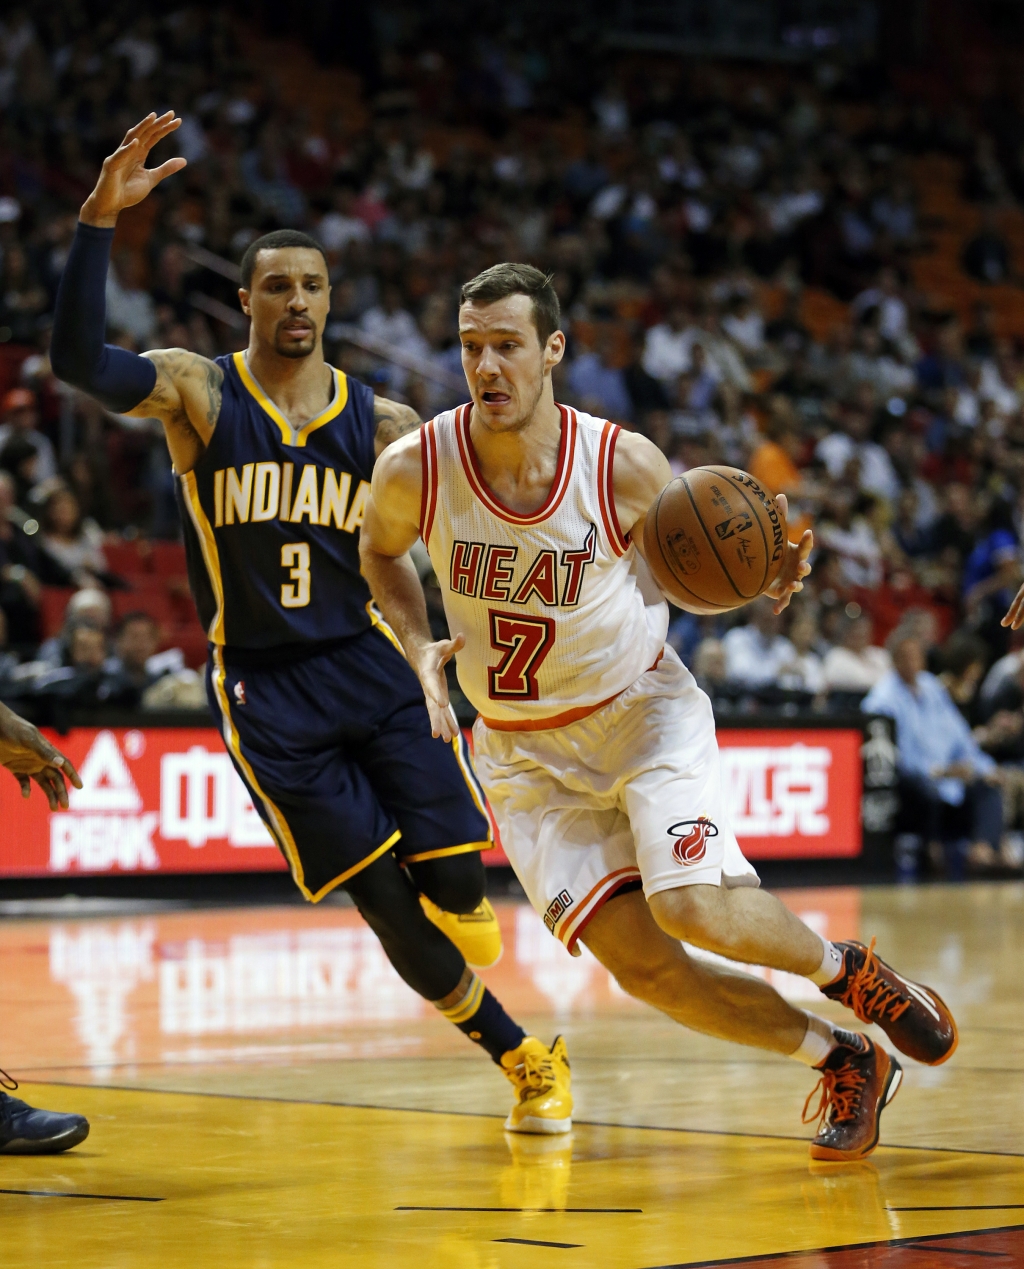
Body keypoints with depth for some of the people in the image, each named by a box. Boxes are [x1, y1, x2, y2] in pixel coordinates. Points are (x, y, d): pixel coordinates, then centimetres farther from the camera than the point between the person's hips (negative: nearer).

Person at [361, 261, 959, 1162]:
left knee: (693, 905, -25)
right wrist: (421, 647, -10)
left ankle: (847, 971, 8)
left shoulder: (624, 464, -19)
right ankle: (843, 1065, 9)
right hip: (525, 750, 2)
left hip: (640, 709, -2)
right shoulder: (414, 470, -16)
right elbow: (381, 554, 8)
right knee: (641, 964, -10)